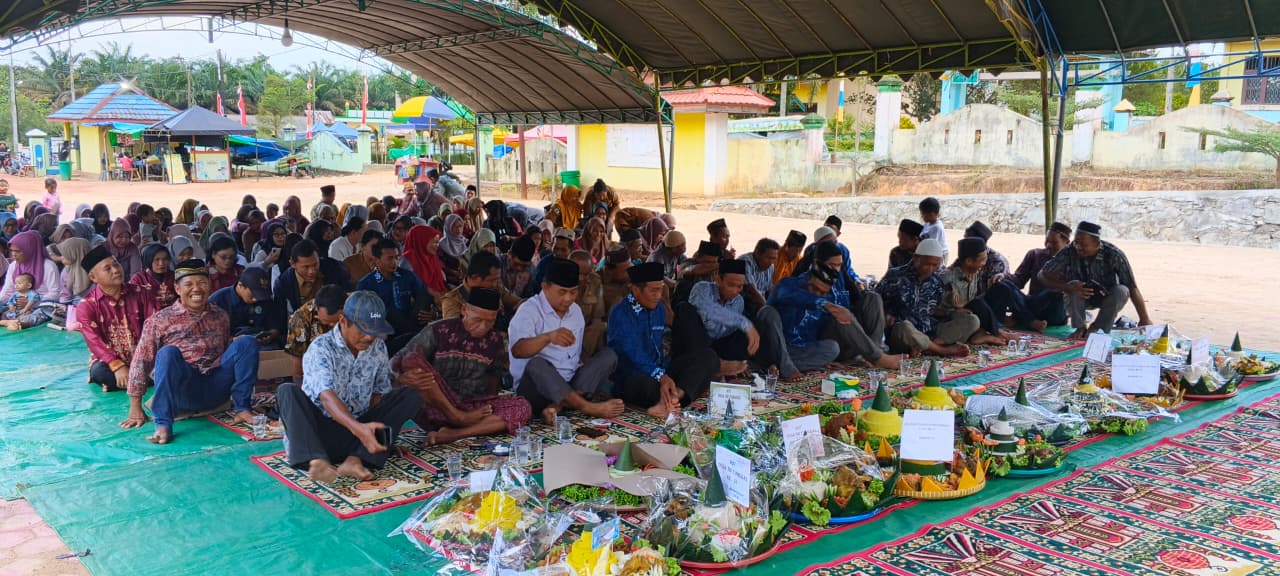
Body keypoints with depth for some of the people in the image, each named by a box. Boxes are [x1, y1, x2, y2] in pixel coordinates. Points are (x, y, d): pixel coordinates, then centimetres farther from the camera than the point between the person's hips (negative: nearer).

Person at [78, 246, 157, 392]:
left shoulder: (138, 293, 3)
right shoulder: (86, 305, -5)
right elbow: (95, 342, -16)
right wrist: (118, 366, -31)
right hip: (109, 360, -2)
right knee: (99, 372, -36)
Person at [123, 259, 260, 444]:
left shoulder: (220, 316, 14)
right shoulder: (160, 320, 2)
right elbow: (141, 361, -1)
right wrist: (136, 408, -5)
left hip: (215, 390, 3)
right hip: (183, 392, -3)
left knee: (247, 342, -13)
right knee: (168, 352, -31)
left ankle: (241, 408, -10)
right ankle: (163, 424, -29)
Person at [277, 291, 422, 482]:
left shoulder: (378, 348, 4)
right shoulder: (321, 348, -14)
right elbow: (326, 396, -29)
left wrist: (370, 428, -11)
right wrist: (358, 428, -47)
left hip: (359, 426, 4)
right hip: (320, 429, -4)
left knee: (409, 397, -13)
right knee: (288, 391, -28)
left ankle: (356, 459, -32)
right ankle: (316, 461, -49)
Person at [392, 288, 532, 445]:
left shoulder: (496, 342, 8)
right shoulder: (438, 331, -3)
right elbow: (397, 361, -7)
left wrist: (489, 406, 0)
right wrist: (404, 376, -31)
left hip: (474, 409, 3)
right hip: (433, 407, -3)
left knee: (523, 407, -23)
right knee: (412, 360, -26)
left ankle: (451, 435, -34)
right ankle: (460, 418, -24)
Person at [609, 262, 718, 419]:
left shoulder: (659, 307, 14)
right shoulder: (621, 314, -11)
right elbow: (632, 353, -23)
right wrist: (660, 376, -36)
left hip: (660, 369, 8)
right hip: (631, 375, -8)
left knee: (708, 356, -12)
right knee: (648, 385, -44)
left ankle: (675, 396, -36)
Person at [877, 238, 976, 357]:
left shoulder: (937, 281, 11)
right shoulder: (896, 276, -3)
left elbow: (938, 311, 17)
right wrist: (885, 315, -18)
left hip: (931, 333, 5)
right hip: (900, 334, -5)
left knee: (972, 320, -10)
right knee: (904, 327, -41)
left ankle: (925, 347, -25)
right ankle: (945, 350, -19)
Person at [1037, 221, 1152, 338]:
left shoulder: (1113, 255, -27)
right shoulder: (1068, 253, -24)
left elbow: (1132, 288, -23)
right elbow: (1042, 276, -21)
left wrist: (1144, 319, -23)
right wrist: (1068, 287, -36)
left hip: (1107, 298, 0)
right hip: (1080, 297, 0)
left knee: (1121, 291, -30)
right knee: (1073, 286, -31)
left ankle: (1096, 329, -12)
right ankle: (1080, 328, -12)